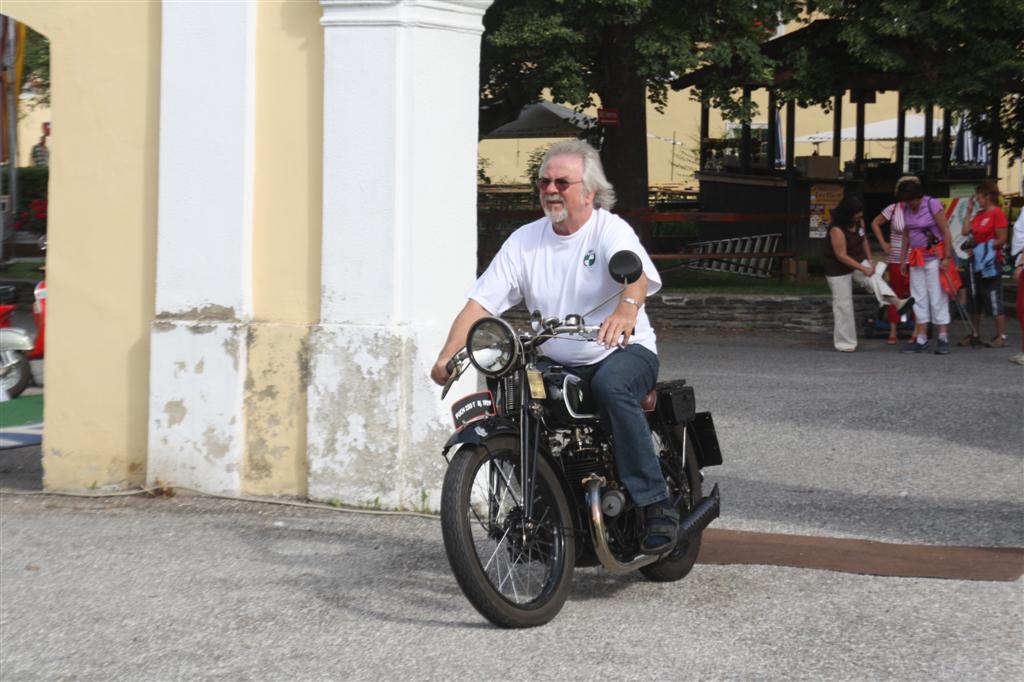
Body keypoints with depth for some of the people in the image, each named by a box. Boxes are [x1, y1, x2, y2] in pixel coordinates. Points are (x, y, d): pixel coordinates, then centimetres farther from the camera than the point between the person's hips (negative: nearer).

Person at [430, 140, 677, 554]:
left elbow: (636, 273, -29)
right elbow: (480, 302, -1)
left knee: (610, 385, -36)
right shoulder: (524, 241, 6)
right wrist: (446, 357, -17)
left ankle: (656, 505, -31)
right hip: (557, 364, 5)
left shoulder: (610, 230, -7)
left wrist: (626, 309, -53)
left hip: (623, 351, -4)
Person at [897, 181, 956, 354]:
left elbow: (946, 232, -13)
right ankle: (921, 338, 9)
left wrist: (947, 258, -17)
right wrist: (903, 259, 12)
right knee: (918, 298, 5)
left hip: (934, 256, -6)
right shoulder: (906, 209, 6)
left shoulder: (932, 205, -12)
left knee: (937, 297, -6)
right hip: (916, 258, 6)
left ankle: (943, 338, -2)